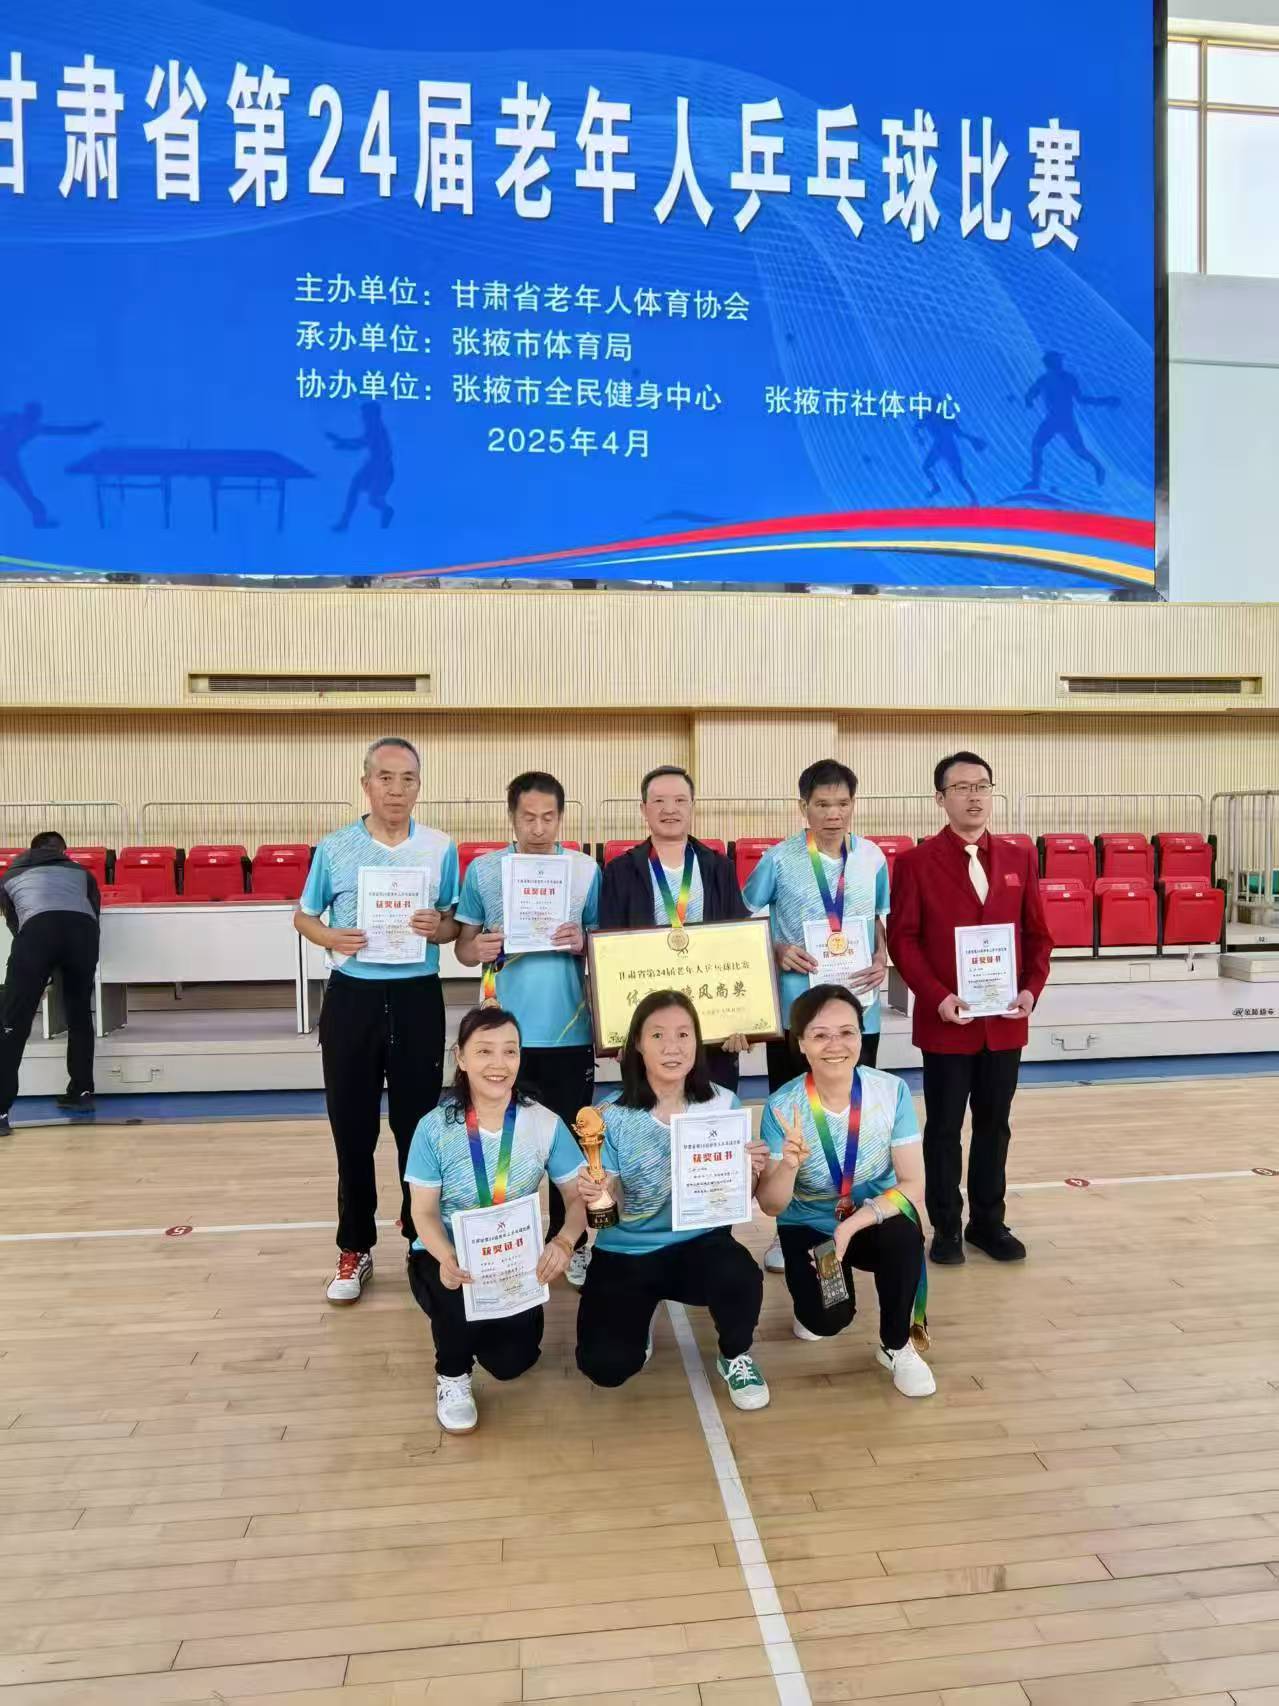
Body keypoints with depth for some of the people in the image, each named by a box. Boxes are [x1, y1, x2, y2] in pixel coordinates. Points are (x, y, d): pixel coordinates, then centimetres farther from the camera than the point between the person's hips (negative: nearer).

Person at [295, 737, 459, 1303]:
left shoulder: (441, 849, 1)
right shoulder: (334, 848, 1)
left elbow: (458, 924, 8)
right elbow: (303, 916, 10)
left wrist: (439, 928, -14)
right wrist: (330, 937, -11)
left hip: (417, 997, 0)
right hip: (351, 996, 0)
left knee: (418, 1124, 8)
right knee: (352, 1128, 7)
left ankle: (423, 1239, 24)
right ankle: (354, 1249, 22)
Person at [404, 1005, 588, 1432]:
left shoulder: (544, 1124, -13)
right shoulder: (435, 1127, -15)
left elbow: (579, 1198, -9)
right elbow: (425, 1212, -13)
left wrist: (564, 1241, -31)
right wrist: (447, 1259, -34)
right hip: (445, 1258, -2)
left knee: (512, 1361, -13)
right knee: (461, 1297, -34)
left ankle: (481, 1327, 27)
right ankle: (452, 1376, 2)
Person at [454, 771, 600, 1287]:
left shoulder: (587, 870, -1)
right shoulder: (483, 870, 1)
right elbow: (463, 943, 6)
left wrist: (584, 943, -17)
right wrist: (477, 949, -17)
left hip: (569, 1031, 0)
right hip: (505, 1031, 0)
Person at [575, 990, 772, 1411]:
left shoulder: (724, 1104, -8)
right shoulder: (612, 1116, -14)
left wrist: (749, 1173, -22)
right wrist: (594, 1197, -33)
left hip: (699, 1242, 0)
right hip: (626, 1253, 0)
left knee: (740, 1277, -32)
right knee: (605, 1366, -15)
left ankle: (735, 1356, 4)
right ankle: (639, 1317, 23)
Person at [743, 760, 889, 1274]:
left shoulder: (873, 858, 2)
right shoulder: (779, 859, -6)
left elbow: (884, 918, 13)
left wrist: (883, 958, -6)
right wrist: (777, 951, -16)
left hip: (858, 1007, 2)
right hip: (795, 1009, -2)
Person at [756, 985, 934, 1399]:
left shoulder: (891, 1092, -20)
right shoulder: (782, 1106, -21)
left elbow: (913, 1186, -18)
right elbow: (771, 1206, -18)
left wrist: (852, 1226, -31)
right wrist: (788, 1164, -39)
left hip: (874, 1221, 0)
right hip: (809, 1228, 0)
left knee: (904, 1232, -31)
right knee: (828, 1321, -20)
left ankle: (896, 1347, -5)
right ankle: (814, 1309, 21)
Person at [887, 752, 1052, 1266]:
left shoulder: (1019, 859, 6)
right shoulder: (915, 862, -6)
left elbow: (1038, 934, 8)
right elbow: (902, 939, -8)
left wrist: (1031, 988, -6)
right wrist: (936, 997, -18)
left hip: (1005, 1022, 4)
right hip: (946, 1022, -3)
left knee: (994, 1125, 14)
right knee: (944, 1128, 8)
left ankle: (987, 1221, 29)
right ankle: (945, 1227, 22)